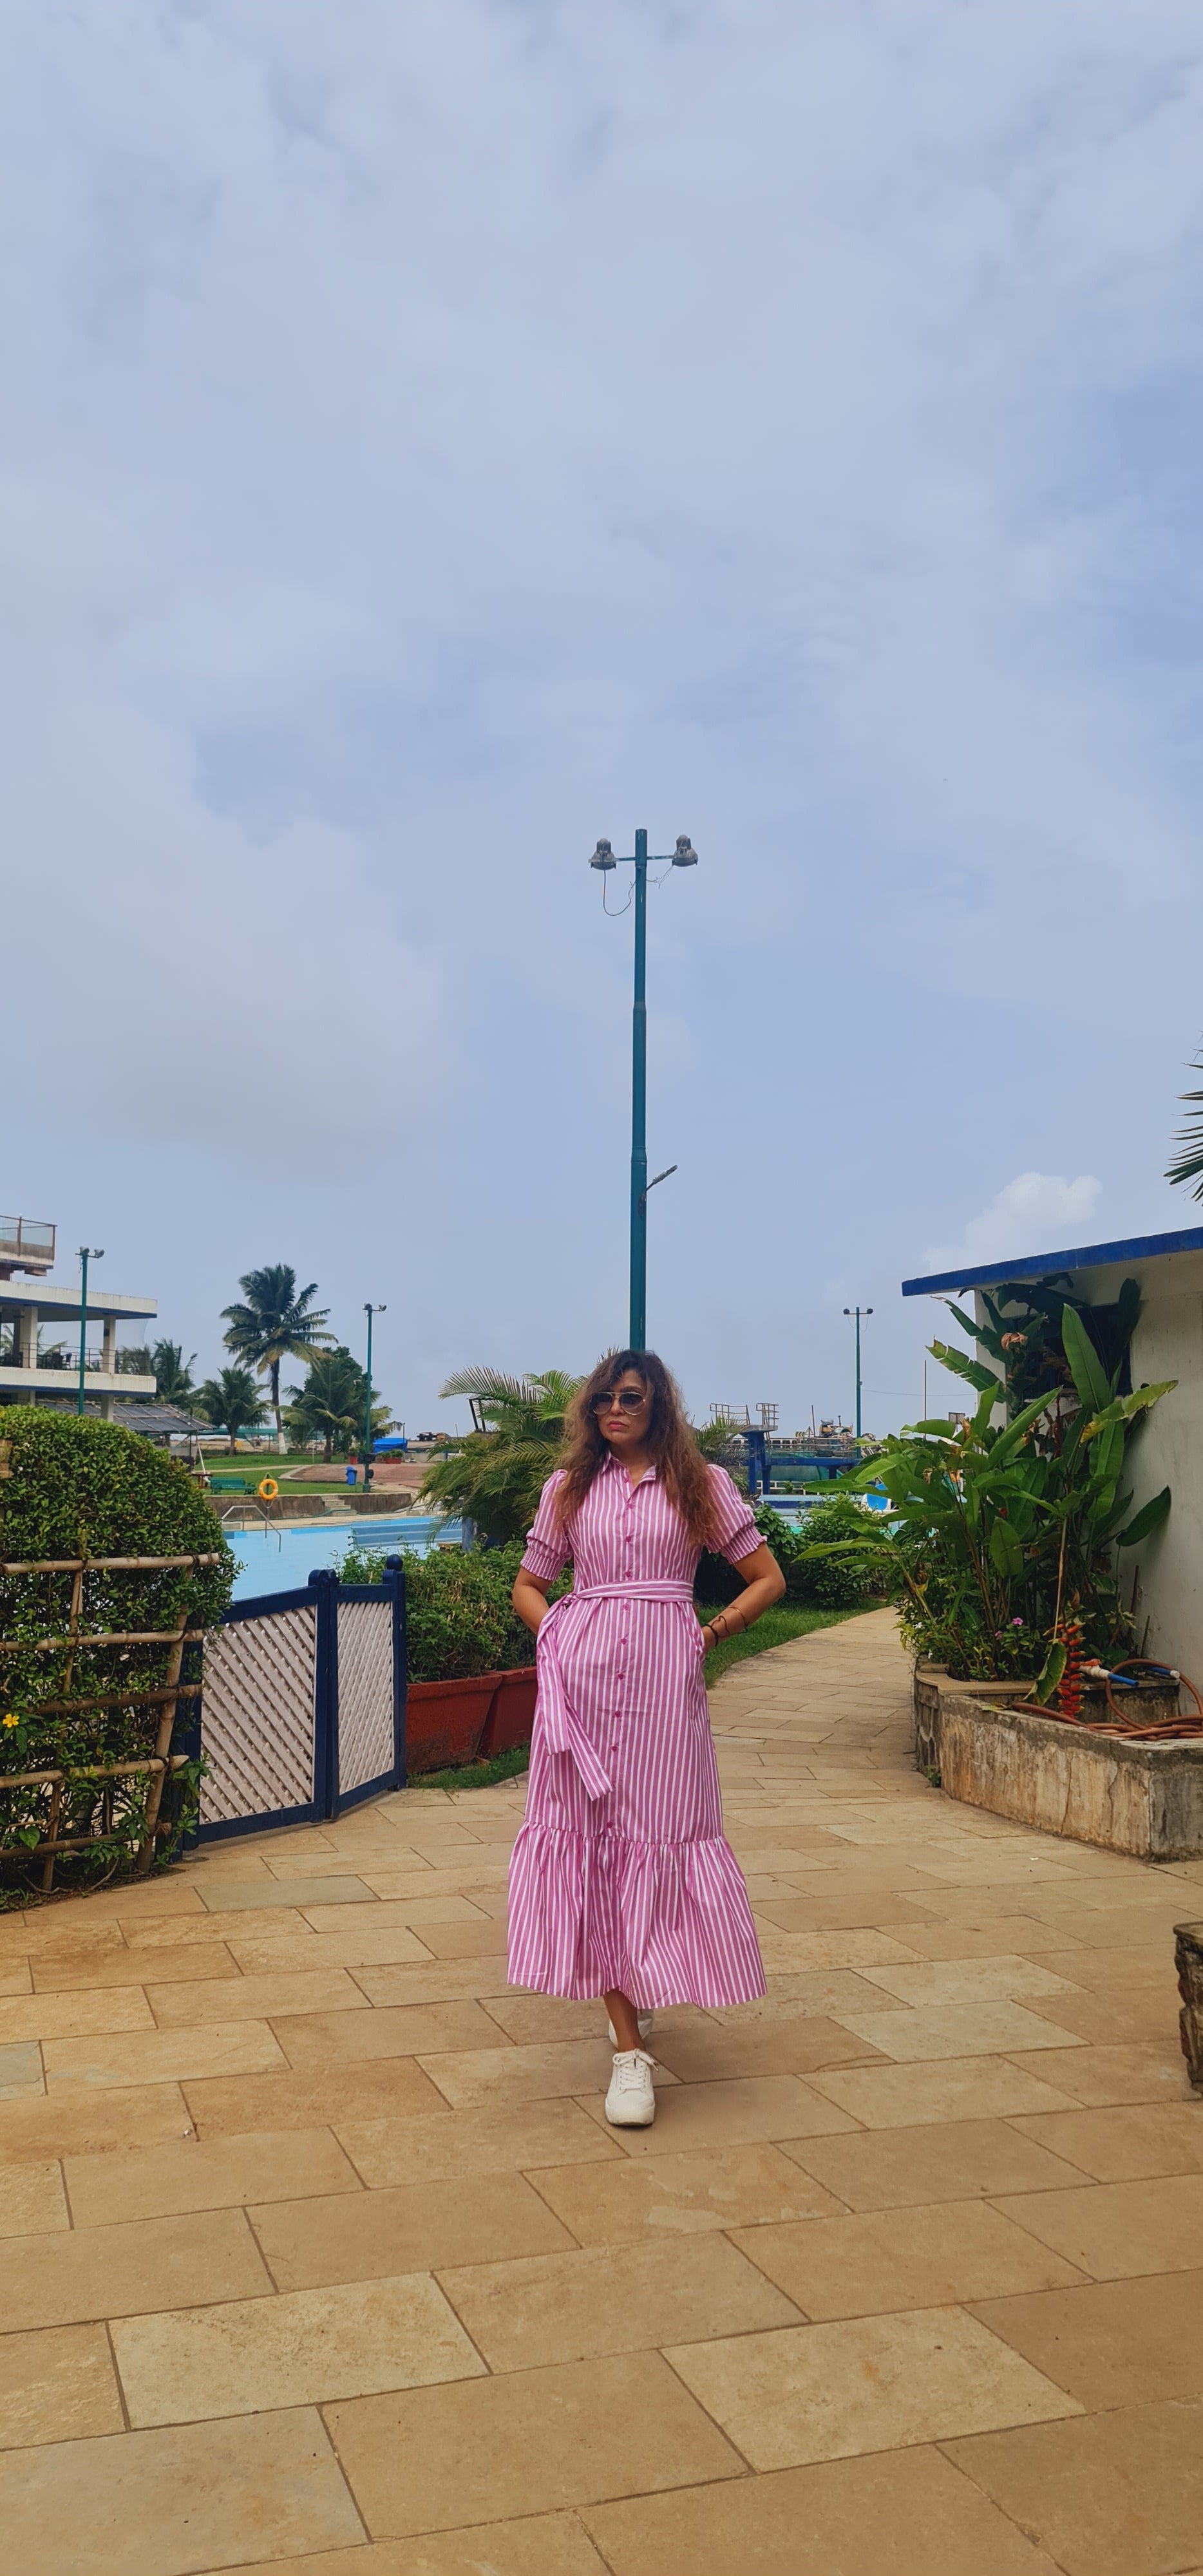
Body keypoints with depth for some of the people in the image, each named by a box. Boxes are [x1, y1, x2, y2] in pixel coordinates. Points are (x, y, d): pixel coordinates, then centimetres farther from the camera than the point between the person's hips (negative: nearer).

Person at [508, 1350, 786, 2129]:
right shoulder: (569, 1488, 12)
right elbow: (528, 1585, 19)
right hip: (583, 1676, 2)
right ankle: (630, 2049, 4)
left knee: (659, 1835, 0)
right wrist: (560, 1634, 2)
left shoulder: (701, 1484, 6)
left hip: (664, 1680, -1)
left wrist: (709, 1634, -1)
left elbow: (768, 1578, 8)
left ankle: (645, 1984, 29)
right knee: (589, 1839, -2)